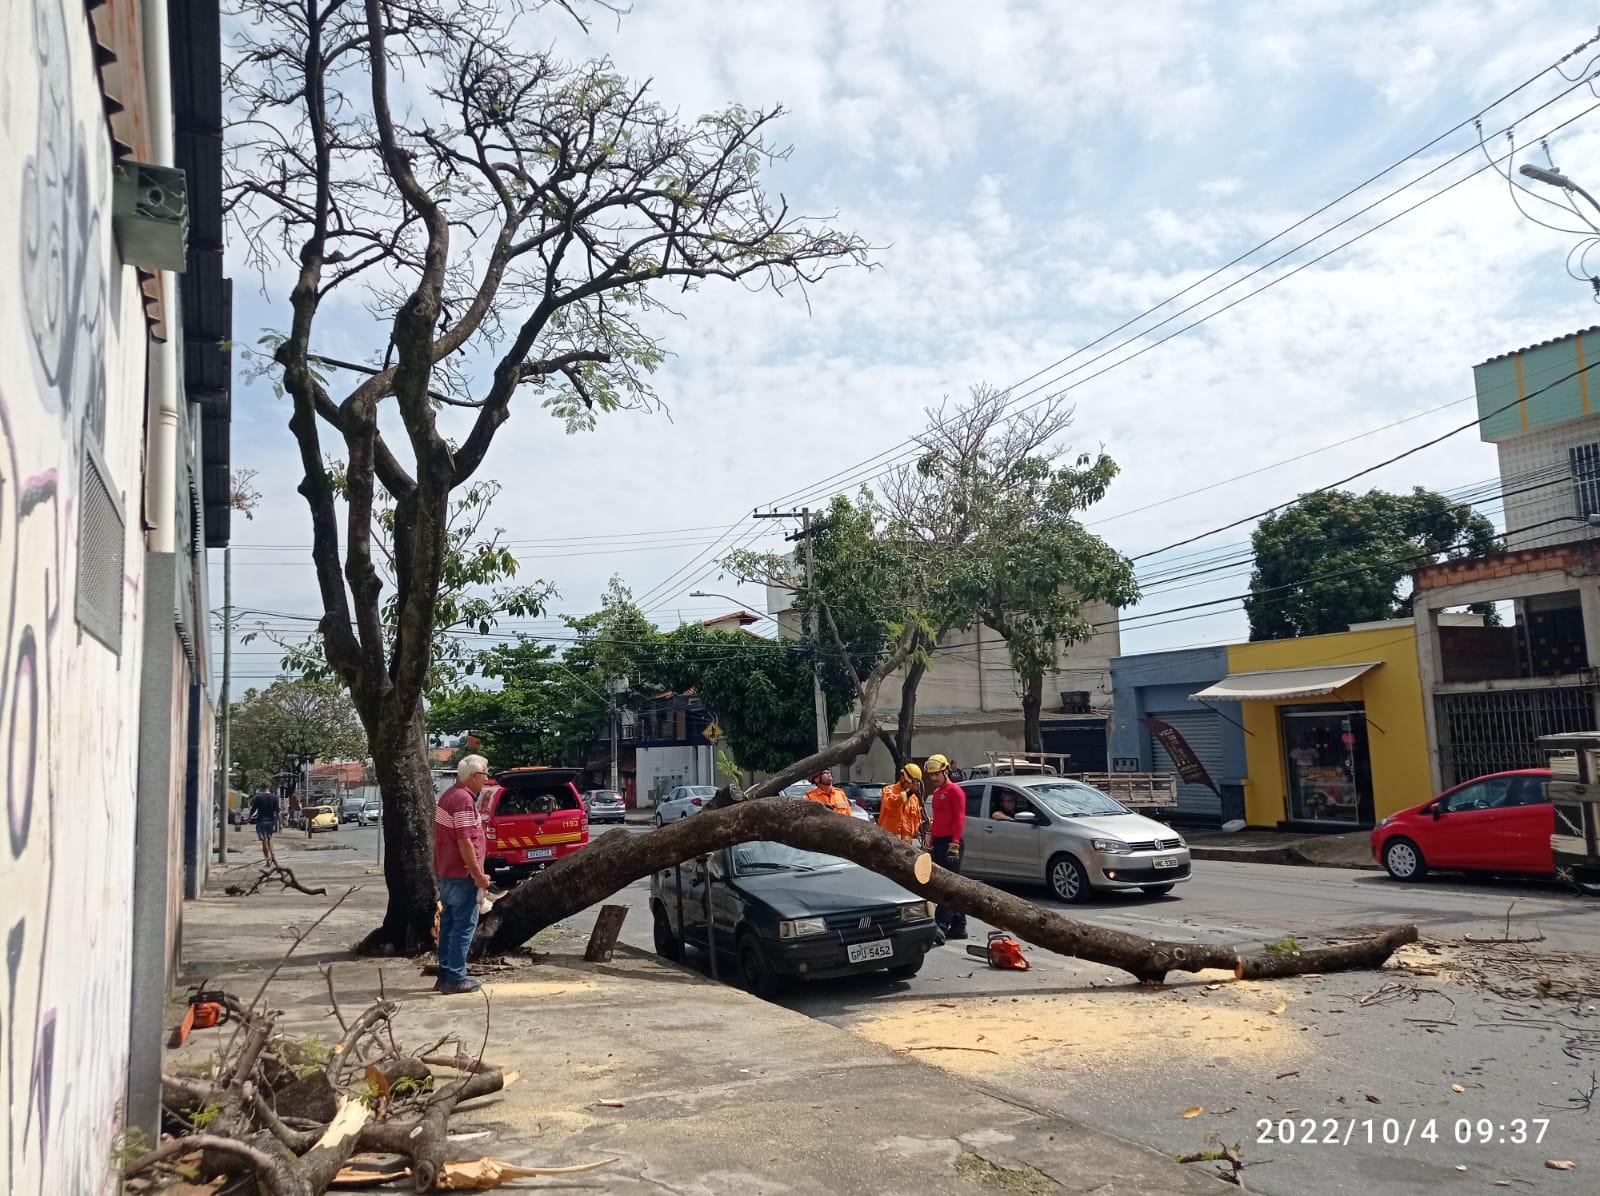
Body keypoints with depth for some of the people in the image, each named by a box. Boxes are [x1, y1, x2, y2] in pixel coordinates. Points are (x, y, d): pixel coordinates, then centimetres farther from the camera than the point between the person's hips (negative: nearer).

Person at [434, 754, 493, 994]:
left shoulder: (449, 795, 13)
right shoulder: (464, 800, -18)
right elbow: (465, 841, -22)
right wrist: (478, 874, -19)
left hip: (446, 871, 10)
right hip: (462, 874, -10)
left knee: (449, 923, 14)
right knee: (465, 925, -4)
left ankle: (445, 975, 20)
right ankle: (455, 977, -1)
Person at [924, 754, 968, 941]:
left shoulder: (955, 791, -7)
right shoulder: (936, 793, 20)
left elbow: (959, 818, -14)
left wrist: (954, 843, -20)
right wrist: (932, 842, 21)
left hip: (950, 843, -9)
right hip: (938, 842, 9)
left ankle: (942, 925, -17)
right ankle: (958, 927, 15)